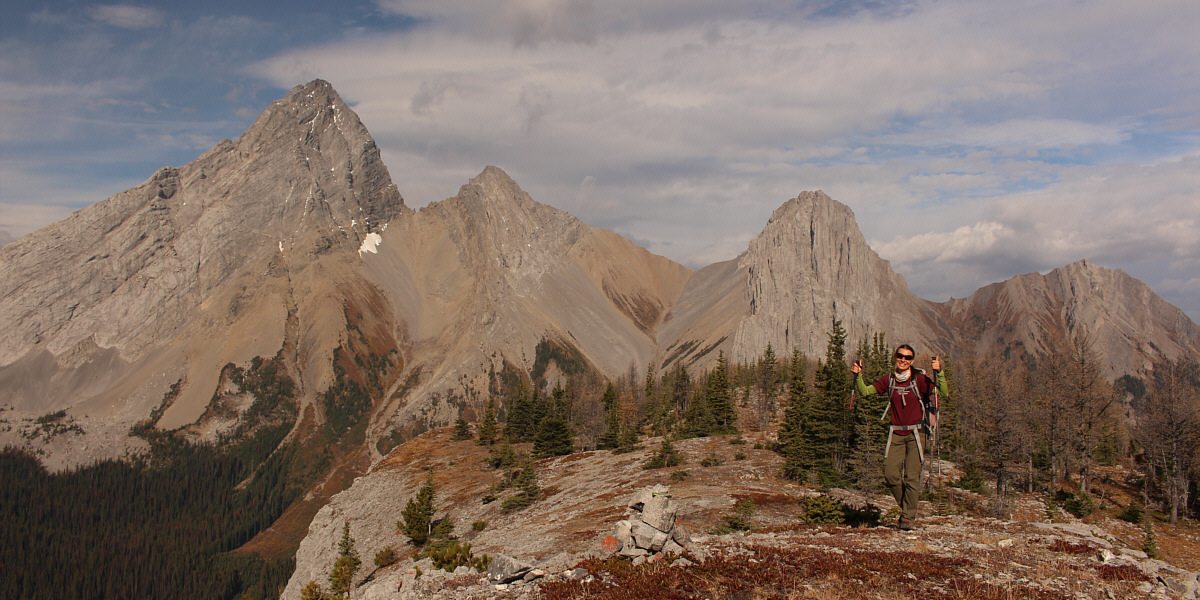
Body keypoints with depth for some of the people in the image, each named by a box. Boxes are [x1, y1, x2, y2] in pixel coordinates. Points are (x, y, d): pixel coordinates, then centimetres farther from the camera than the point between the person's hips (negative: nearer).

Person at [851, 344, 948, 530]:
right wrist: (858, 375, -7)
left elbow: (943, 393, -16)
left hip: (916, 433, -3)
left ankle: (908, 518, 6)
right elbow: (865, 392, 8)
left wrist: (938, 372, -30)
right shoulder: (889, 380, 5)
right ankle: (906, 507, 21)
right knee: (890, 474, -4)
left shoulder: (920, 379, -7)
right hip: (896, 434, 3)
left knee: (911, 476, -7)